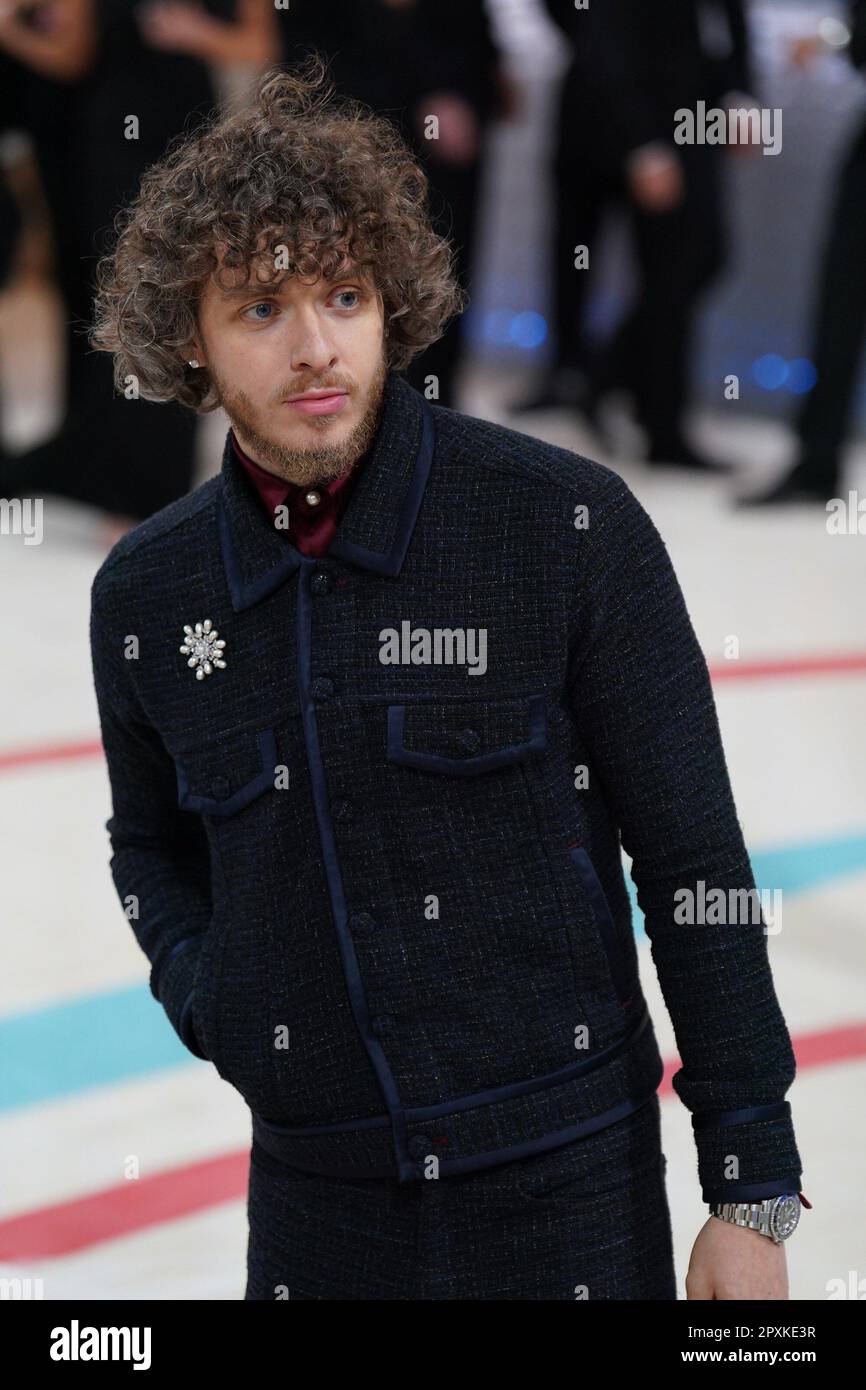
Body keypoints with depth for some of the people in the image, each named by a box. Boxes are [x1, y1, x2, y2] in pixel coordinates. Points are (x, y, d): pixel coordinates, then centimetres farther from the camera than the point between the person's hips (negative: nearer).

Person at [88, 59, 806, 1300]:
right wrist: (198, 986, -1)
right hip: (313, 1188, 4)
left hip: (565, 1187, -3)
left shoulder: (568, 524, -10)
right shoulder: (144, 593, 1)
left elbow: (694, 869, -8)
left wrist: (754, 1196, -8)